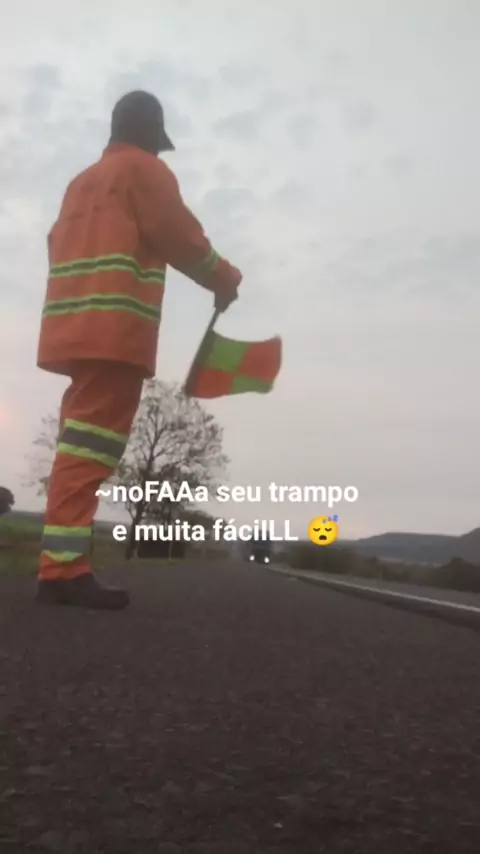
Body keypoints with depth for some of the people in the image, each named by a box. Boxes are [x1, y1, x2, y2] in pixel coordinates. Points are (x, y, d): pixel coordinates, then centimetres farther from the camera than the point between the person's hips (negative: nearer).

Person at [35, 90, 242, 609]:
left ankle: (60, 565, 4)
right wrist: (225, 280, 12)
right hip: (114, 327, -8)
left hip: (75, 324, 8)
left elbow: (59, 243, 24)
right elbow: (179, 236, -1)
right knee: (92, 443, -16)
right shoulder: (144, 168, 6)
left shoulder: (82, 181, 30)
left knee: (81, 440, 6)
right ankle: (64, 567, -21)